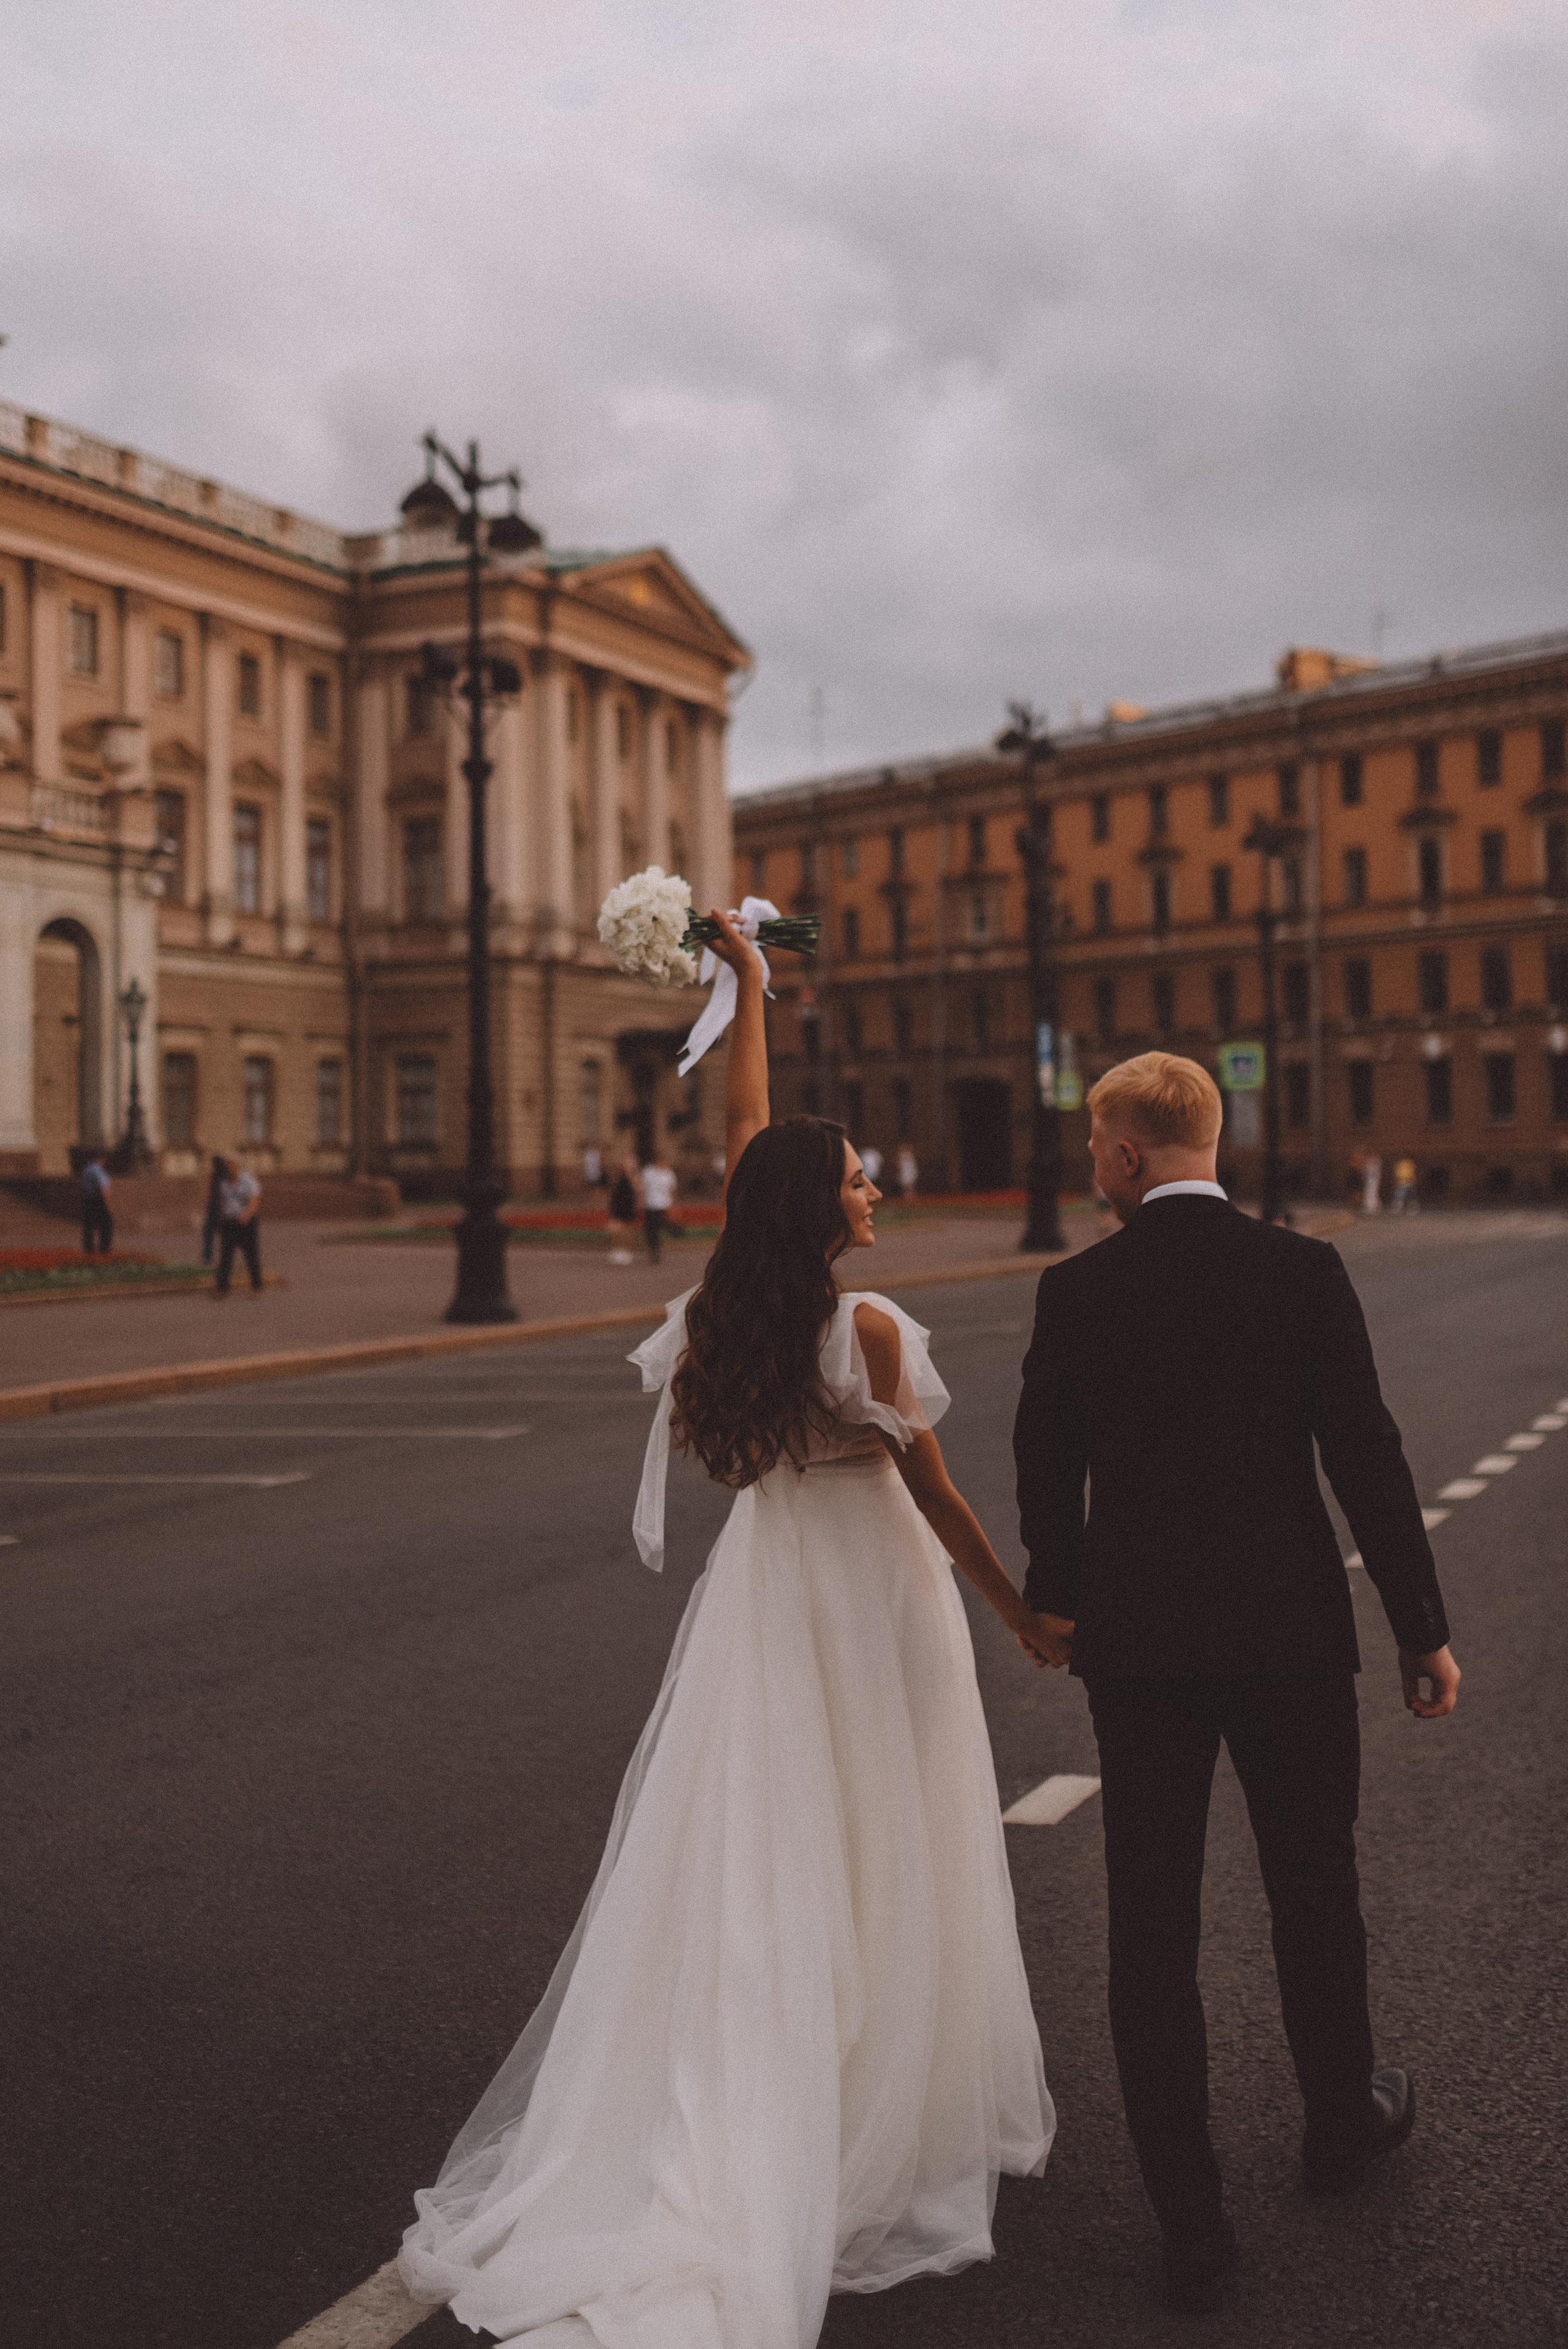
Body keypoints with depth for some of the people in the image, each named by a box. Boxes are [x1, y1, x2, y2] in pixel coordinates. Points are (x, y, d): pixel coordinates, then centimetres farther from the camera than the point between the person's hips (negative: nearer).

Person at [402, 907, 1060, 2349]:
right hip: (873, 1591, -5)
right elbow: (932, 1492, -13)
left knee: (753, 1859, 11)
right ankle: (885, 2129, 20)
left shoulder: (728, 1307, -4)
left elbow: (748, 1131, 7)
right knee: (878, 1863, 8)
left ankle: (737, 2141, 16)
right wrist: (1022, 1611, -2)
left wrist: (749, 987, 14)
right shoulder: (868, 1328, -20)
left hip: (766, 1581, 5)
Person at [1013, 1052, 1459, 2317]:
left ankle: (1191, 2223, 11)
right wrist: (1424, 1629, -1)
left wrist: (1058, 1592, 24)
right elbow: (1366, 1455, -10)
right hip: (1289, 1631, 0)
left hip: (1136, 1641, 0)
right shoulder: (1303, 1269, -9)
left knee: (1152, 1925, 7)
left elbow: (1046, 1466, 5)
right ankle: (1344, 2120, 42)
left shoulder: (1075, 1290, -5)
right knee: (1314, 1885, 20)